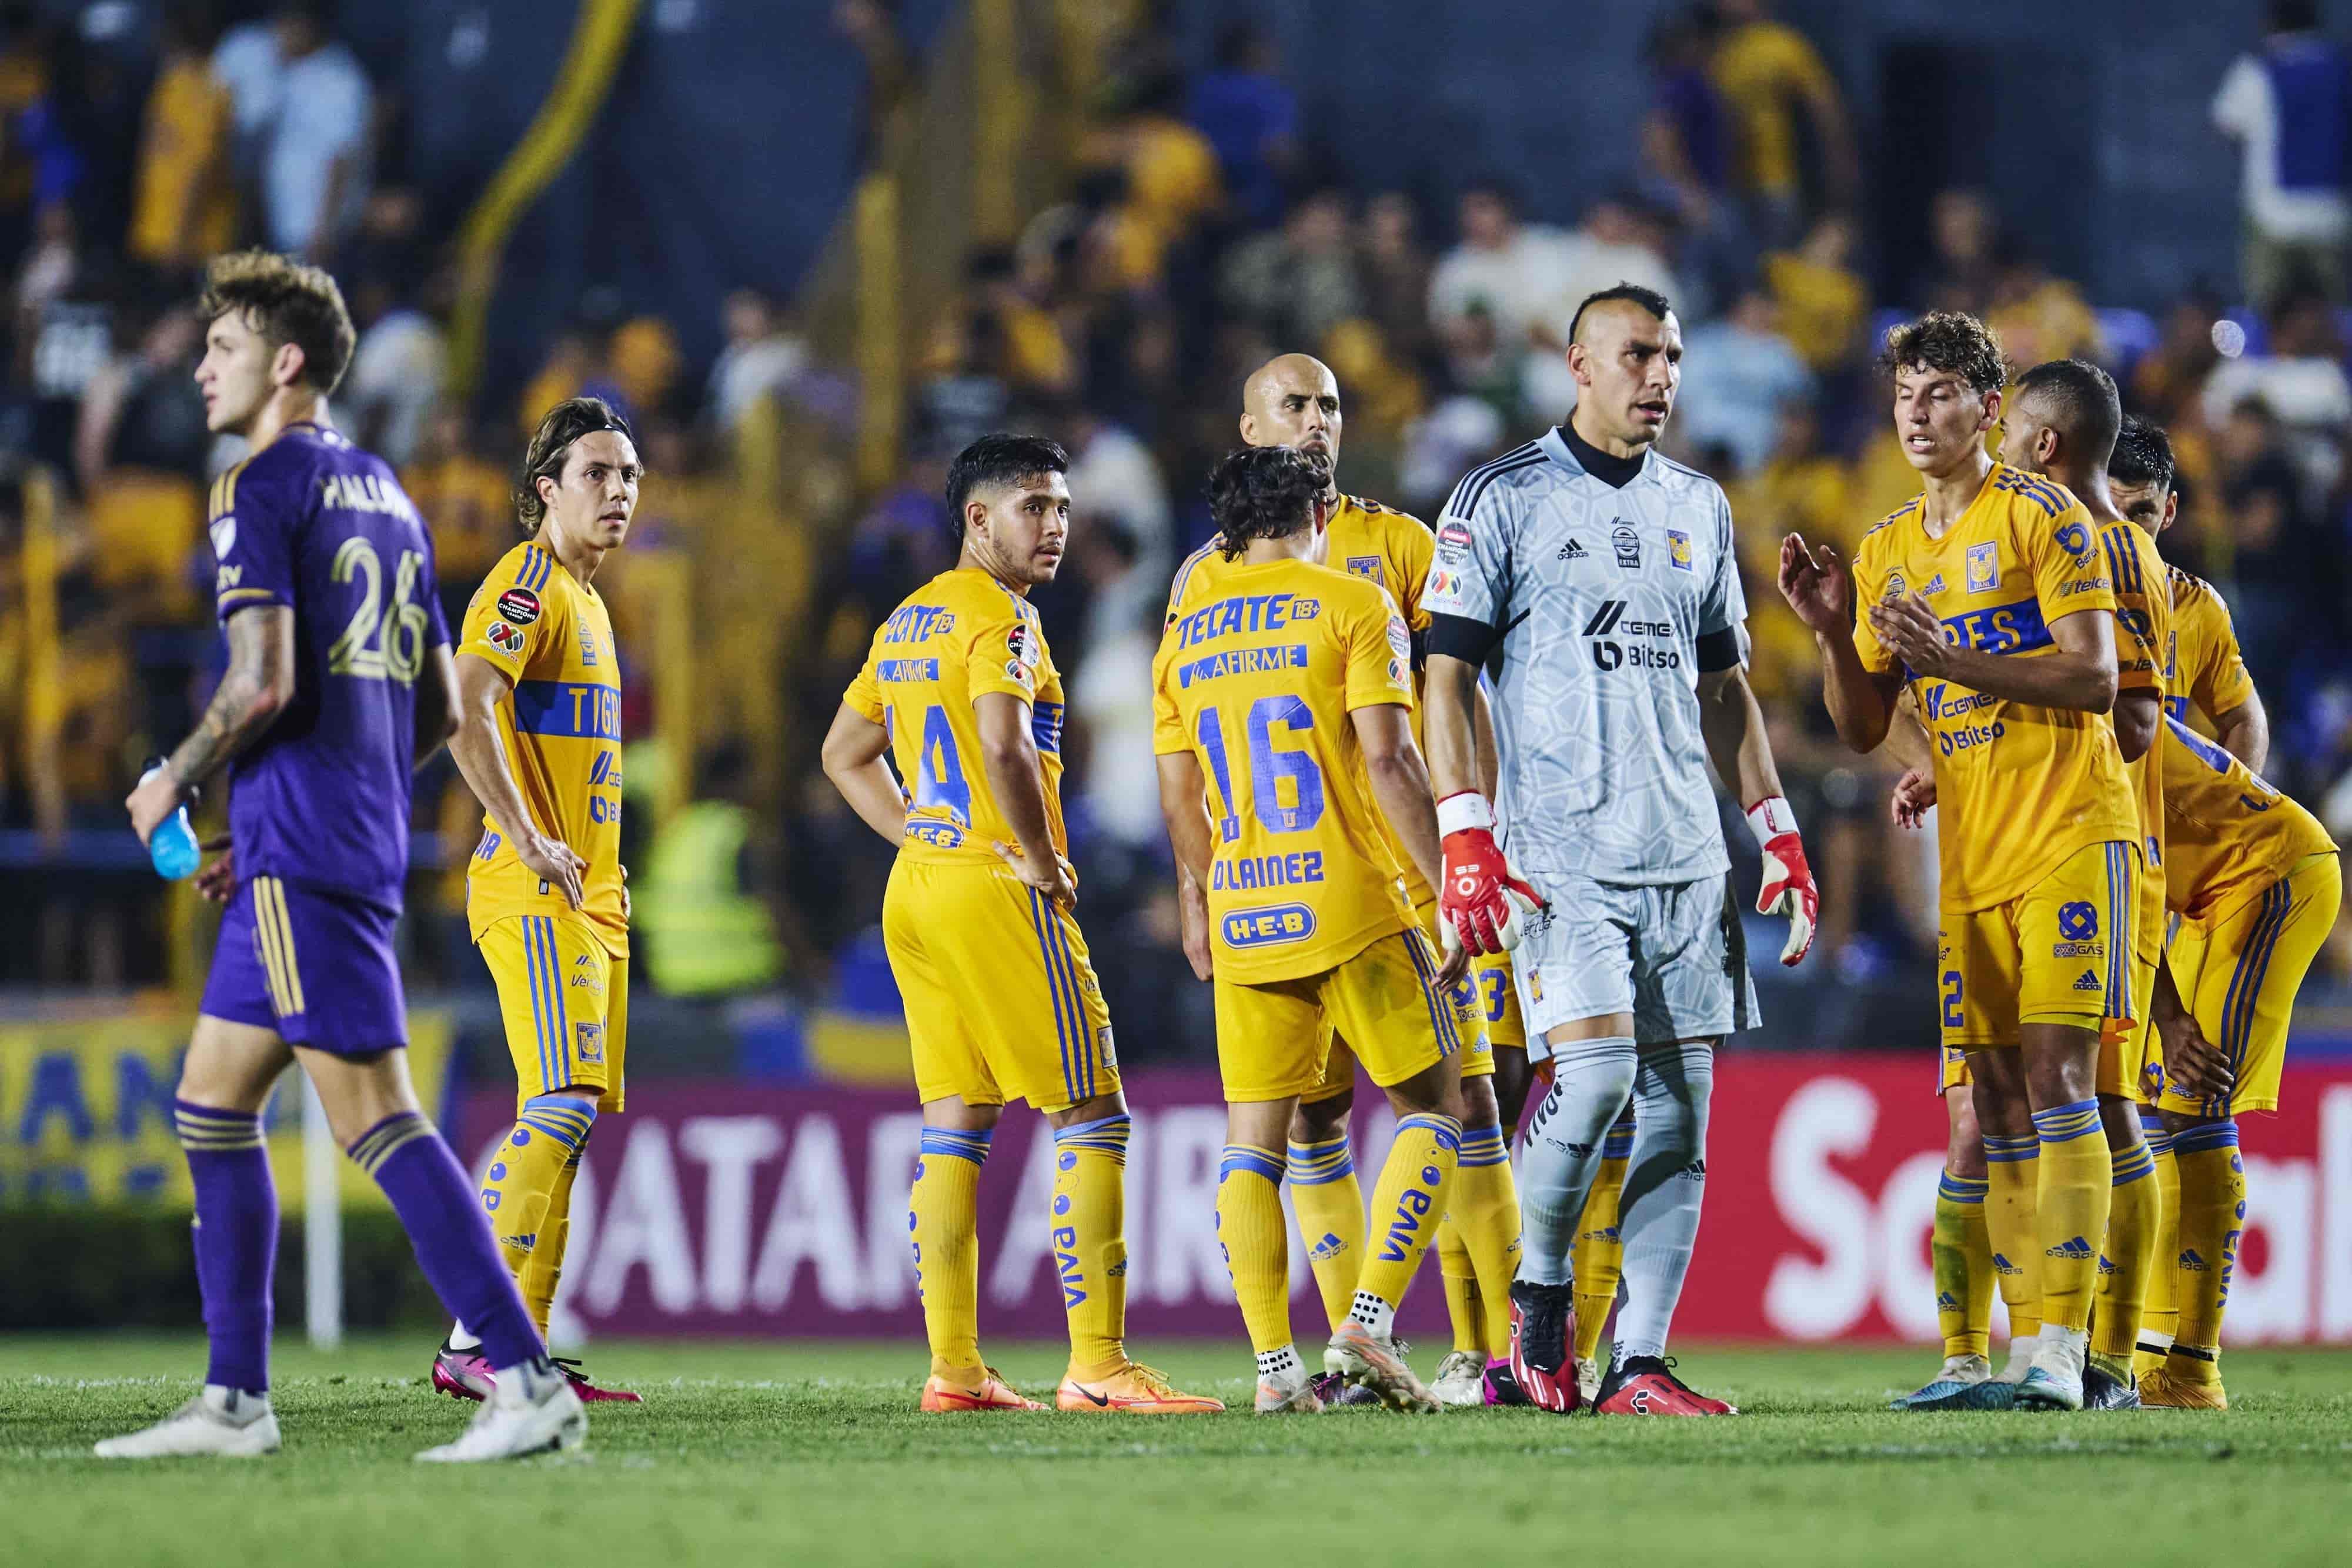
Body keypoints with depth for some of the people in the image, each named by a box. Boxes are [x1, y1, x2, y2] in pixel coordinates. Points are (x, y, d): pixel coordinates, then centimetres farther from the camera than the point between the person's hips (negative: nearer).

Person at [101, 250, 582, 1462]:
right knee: (211, 1102, 14)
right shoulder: (384, 497, 18)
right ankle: (235, 1400, 14)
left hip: (303, 856, -9)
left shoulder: (260, 487, -8)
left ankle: (527, 1383, -18)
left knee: (374, 1115, -12)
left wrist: (175, 780, -1)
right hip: (365, 839, 9)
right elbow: (438, 707, 20)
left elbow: (263, 684, -19)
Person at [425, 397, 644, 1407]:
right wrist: (529, 840, -29)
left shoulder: (582, 596, 21)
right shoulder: (527, 586, -10)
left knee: (565, 1116, 7)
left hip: (585, 896, 10)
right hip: (533, 893, -10)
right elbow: (469, 712, -24)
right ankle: (479, 1342, -20)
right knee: (564, 1105, -18)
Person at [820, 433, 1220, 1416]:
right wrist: (1039, 861, -15)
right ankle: (1097, 1365, -11)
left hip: (916, 888, 9)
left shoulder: (907, 623, 16)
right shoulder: (998, 616, -11)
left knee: (953, 1131, 9)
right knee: (1092, 1123, -5)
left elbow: (846, 754, 25)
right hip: (998, 892, -9)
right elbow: (1003, 746, -27)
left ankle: (952, 1368, 6)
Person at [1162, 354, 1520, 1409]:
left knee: (1458, 1091, -7)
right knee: (1309, 1113, -1)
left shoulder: (1399, 546, 7)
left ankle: (1492, 1350, -6)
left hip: (1407, 863, -1)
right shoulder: (1209, 579, 10)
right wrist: (1194, 897, 4)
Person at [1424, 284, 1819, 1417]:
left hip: (1685, 855, 5)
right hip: (1555, 847, -5)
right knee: (1595, 1065, -20)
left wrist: (1779, 835, 15)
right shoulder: (1505, 499, 1)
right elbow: (1447, 678, -1)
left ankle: (1638, 1366, 1)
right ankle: (1539, 1287, 3)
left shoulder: (1698, 509, 16)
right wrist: (1466, 839, -11)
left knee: (1679, 1106, -1)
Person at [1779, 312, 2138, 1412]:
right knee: (1996, 1095, 4)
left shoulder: (2043, 517, -5)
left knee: (2055, 1074, -14)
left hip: (2070, 833, -7)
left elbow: (2094, 677, -13)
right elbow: (1863, 730, 16)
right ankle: (2030, 1344, 7)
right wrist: (1833, 633, -2)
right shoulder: (1885, 552, 14)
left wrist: (1953, 660, -22)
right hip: (1970, 856, 7)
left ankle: (2063, 1347, -19)